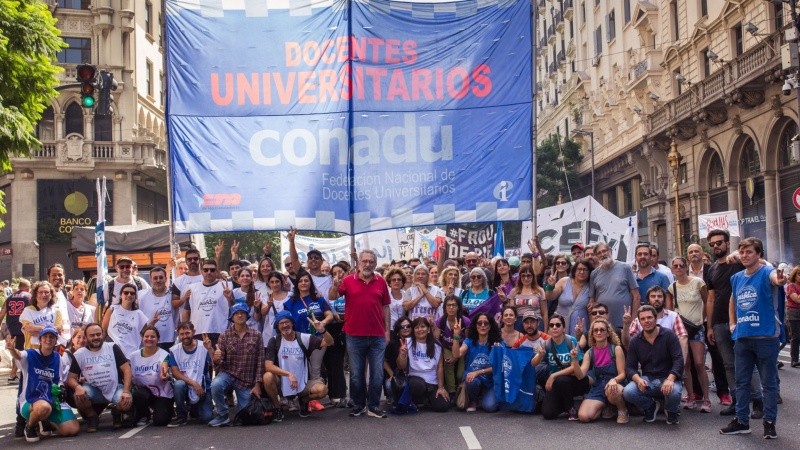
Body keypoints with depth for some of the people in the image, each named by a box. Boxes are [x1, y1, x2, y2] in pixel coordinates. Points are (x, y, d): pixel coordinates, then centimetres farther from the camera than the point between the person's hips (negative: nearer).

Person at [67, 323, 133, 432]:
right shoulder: (79, 354, 0)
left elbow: (126, 369, -7)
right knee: (79, 396, -32)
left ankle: (116, 413, 8)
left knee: (126, 403, -31)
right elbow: (71, 378, -1)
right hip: (93, 391, 1)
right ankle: (92, 418, 1)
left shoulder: (112, 348, -4)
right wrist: (78, 387, -26)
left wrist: (126, 391, -20)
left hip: (115, 389, -1)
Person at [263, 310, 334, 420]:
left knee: (322, 389, -26)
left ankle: (304, 400, 11)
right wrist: (288, 374, -32)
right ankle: (277, 408, -4)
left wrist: (322, 331, -33)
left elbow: (329, 342, -11)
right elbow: (268, 366, -18)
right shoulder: (274, 341, -8)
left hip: (303, 383, 1)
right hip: (282, 383, 0)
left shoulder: (304, 338, -6)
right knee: (268, 377, -31)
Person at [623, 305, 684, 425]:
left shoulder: (669, 335, -2)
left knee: (674, 392, -38)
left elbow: (678, 361, -10)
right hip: (647, 380, 2)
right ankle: (651, 406, 6)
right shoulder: (635, 341, 7)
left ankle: (672, 411, 3)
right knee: (627, 392, -28)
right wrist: (638, 380, -20)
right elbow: (629, 367, 3)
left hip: (667, 378, -2)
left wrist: (670, 379, -28)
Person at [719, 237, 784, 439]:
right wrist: (732, 323, 15)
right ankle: (741, 421, 22)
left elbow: (774, 278, -35)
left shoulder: (765, 272, -10)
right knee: (741, 382, 12)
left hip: (765, 337, -6)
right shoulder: (736, 278, 9)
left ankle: (769, 422, 14)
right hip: (742, 338, 6)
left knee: (769, 382, 4)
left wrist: (780, 281, -58)